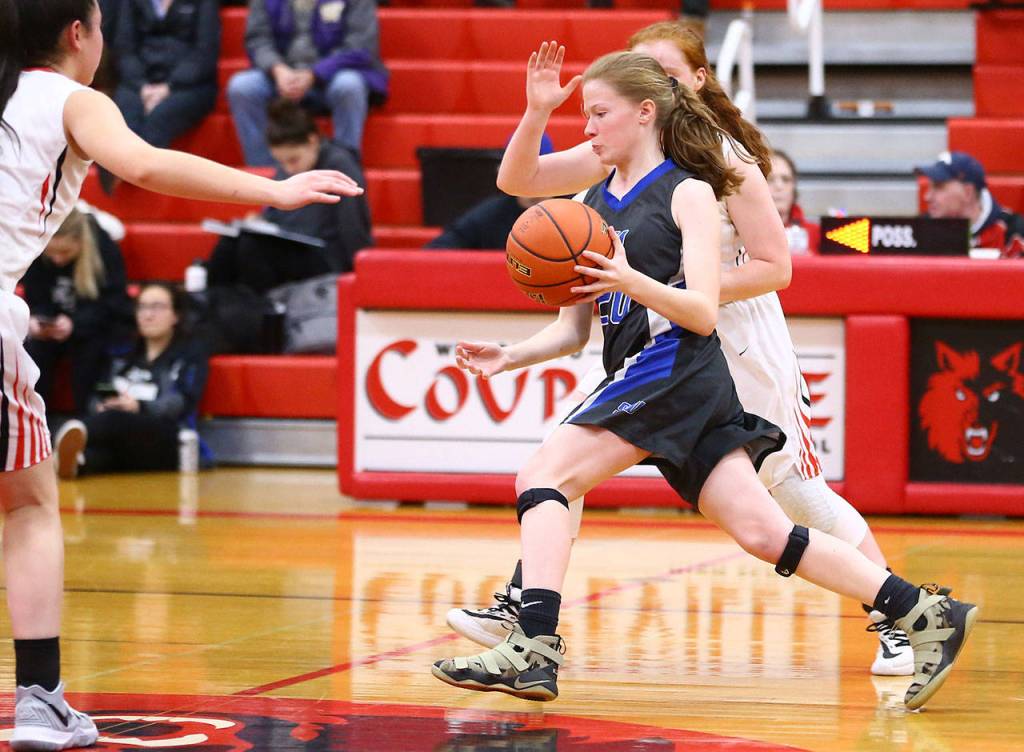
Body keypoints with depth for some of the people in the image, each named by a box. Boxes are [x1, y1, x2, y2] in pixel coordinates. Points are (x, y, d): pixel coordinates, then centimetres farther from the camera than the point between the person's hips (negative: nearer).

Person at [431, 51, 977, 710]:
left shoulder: (688, 193, -2)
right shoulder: (591, 204, 19)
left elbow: (703, 314, -11)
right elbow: (573, 332, 20)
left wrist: (631, 282, -26)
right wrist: (509, 357, 3)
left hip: (675, 372, -8)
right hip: (638, 379, 8)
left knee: (544, 478, -17)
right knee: (764, 532, 2)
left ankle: (535, 648, -26)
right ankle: (927, 615, 5)